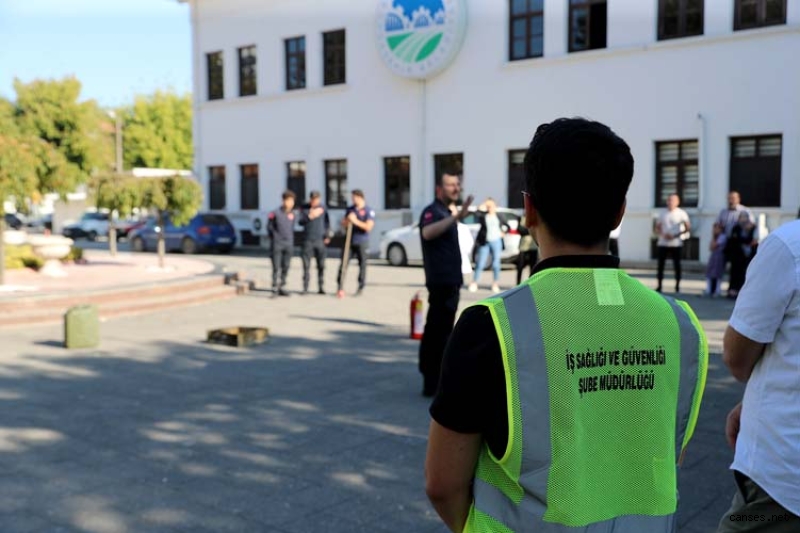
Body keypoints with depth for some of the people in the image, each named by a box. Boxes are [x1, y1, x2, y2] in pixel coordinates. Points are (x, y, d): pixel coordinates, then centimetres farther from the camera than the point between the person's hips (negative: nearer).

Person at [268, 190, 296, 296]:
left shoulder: (292, 214, 6)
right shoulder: (276, 213, -8)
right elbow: (269, 226, 2)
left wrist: (291, 241, 14)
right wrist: (274, 237, 4)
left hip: (289, 245, 5)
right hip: (277, 244, -5)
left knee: (286, 267, 9)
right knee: (276, 267, -6)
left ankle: (282, 288, 18)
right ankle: (275, 289, -2)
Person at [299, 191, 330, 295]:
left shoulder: (323, 208, 6)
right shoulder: (305, 208, 3)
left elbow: (327, 222, 11)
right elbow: (301, 222, -3)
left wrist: (327, 236, 3)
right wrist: (310, 216, -19)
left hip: (320, 240, 1)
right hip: (308, 240, -1)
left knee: (321, 265, 1)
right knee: (306, 265, -2)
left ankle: (321, 287, 7)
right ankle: (305, 288, 3)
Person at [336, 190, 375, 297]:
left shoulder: (369, 211, -4)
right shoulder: (350, 209, 12)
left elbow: (368, 227, -14)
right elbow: (343, 224, 16)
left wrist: (355, 221, -17)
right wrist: (347, 221, -7)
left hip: (362, 242, -4)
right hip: (349, 241, 4)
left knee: (362, 265, 1)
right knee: (343, 263, -1)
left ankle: (360, 288, 10)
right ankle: (340, 287, 4)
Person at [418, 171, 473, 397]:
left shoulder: (448, 212, 15)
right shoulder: (433, 211, -14)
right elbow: (427, 232, -40)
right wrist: (455, 217, -50)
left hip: (451, 280, 10)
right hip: (441, 281, -10)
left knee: (438, 330, 17)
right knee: (438, 331, -9)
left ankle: (434, 378, 28)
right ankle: (433, 384, -6)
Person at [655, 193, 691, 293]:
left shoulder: (681, 214, 1)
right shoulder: (663, 214, 12)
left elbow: (688, 228, -5)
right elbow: (657, 228, 12)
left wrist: (675, 236, -17)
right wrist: (663, 234, -9)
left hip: (676, 244, -3)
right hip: (663, 243, 3)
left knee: (677, 265, 1)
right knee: (661, 264, 2)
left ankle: (677, 286, 8)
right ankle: (659, 286, 7)